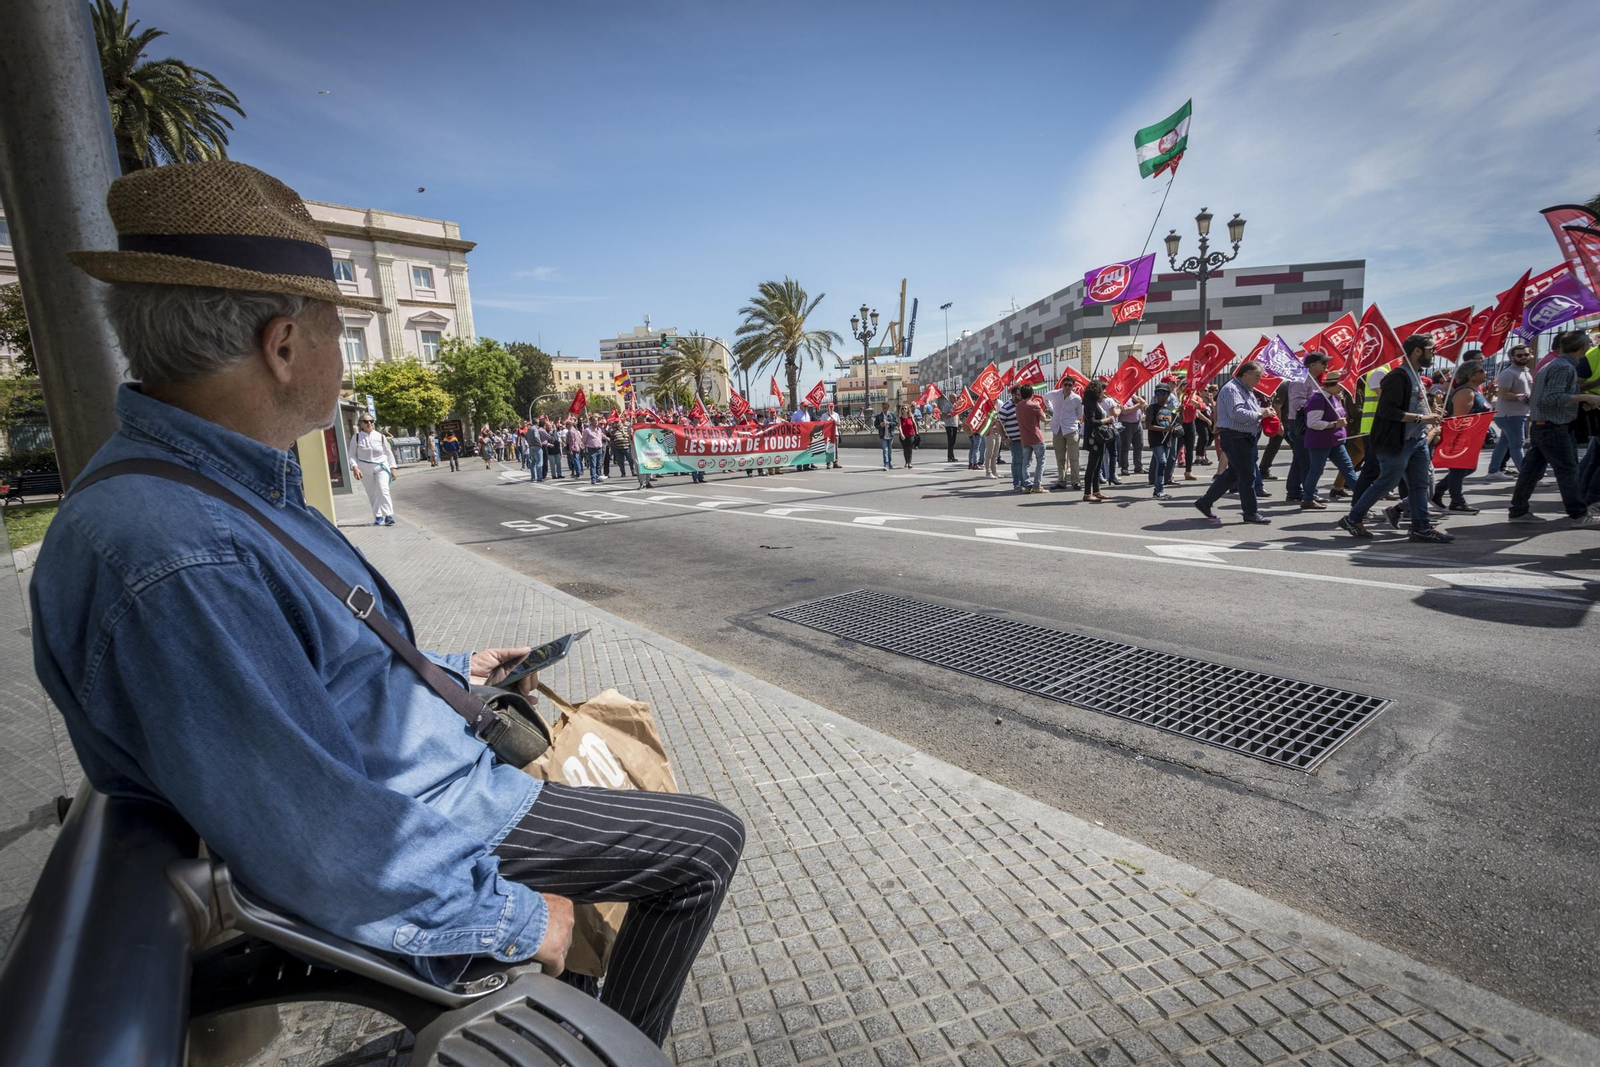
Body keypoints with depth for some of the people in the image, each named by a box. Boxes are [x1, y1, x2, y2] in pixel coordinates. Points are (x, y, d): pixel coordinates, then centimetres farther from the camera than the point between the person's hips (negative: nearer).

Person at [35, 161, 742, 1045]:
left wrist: (448, 670, 17)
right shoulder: (175, 558, -34)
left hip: (400, 781, 10)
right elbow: (326, 854, -32)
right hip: (407, 846, -10)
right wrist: (516, 918, -19)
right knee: (709, 841, -4)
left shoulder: (239, 483, 0)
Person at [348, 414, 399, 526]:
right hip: (365, 469, 1)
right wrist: (355, 467, -15)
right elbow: (352, 454, 0)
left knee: (383, 491, -16)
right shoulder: (356, 437, 0)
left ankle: (388, 516, -19)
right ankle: (378, 517, 18)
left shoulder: (380, 436, 2)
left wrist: (392, 468, 5)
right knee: (372, 494, 8)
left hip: (381, 467, -1)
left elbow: (388, 453, 9)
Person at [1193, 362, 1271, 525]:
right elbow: (1237, 413, -26)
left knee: (1232, 474, 13)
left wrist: (1263, 412, 7)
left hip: (1245, 437, 11)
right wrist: (1259, 414, -18)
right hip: (1234, 437, -11)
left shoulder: (1247, 391, 19)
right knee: (1247, 475, -5)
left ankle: (1205, 501, 20)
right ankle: (1251, 512, 5)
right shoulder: (1231, 389, -14)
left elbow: (1250, 412, 26)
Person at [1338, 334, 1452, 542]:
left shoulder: (1416, 376, 15)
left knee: (1419, 484, 9)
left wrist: (1430, 417, 13)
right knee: (1385, 483, -1)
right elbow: (1388, 410, -25)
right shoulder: (1398, 376, -17)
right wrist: (1421, 418, -23)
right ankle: (1353, 519, 12)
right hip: (1396, 443, -9)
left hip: (1417, 441, 9)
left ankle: (1422, 528, 14)